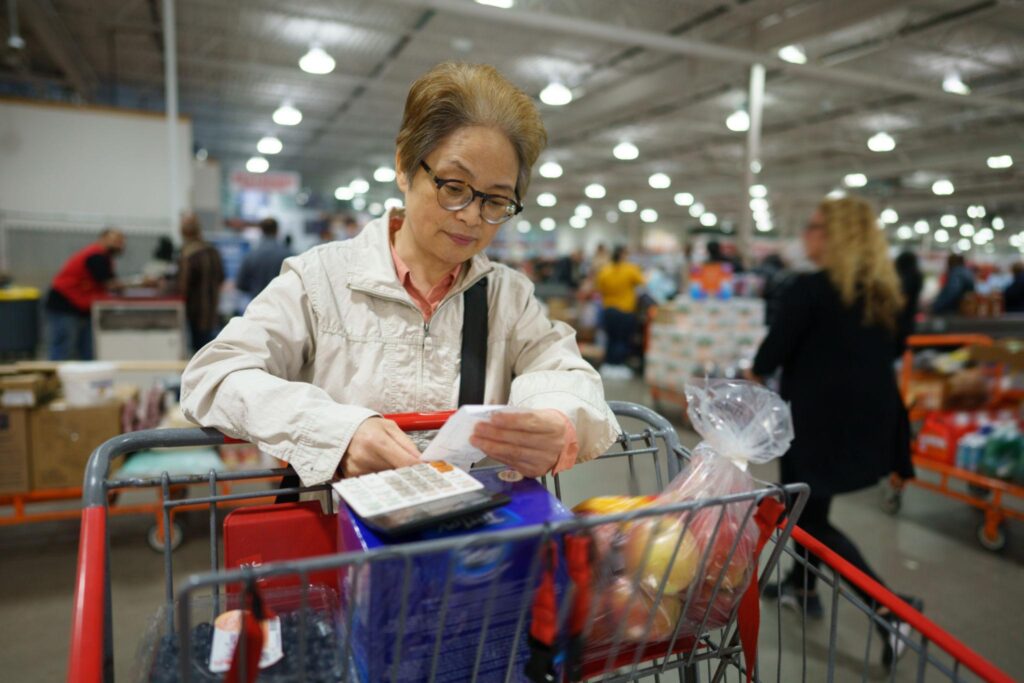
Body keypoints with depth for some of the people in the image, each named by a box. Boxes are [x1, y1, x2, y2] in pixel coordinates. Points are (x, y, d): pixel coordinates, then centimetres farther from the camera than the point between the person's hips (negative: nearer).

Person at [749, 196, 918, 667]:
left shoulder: (809, 288, -18)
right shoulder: (884, 292, 6)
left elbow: (773, 352, -12)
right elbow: (887, 353, 15)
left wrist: (757, 371, 7)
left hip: (822, 421, -8)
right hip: (870, 419, 8)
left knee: (812, 521, 5)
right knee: (808, 504, 24)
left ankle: (890, 611, 1)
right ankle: (802, 586, 39)